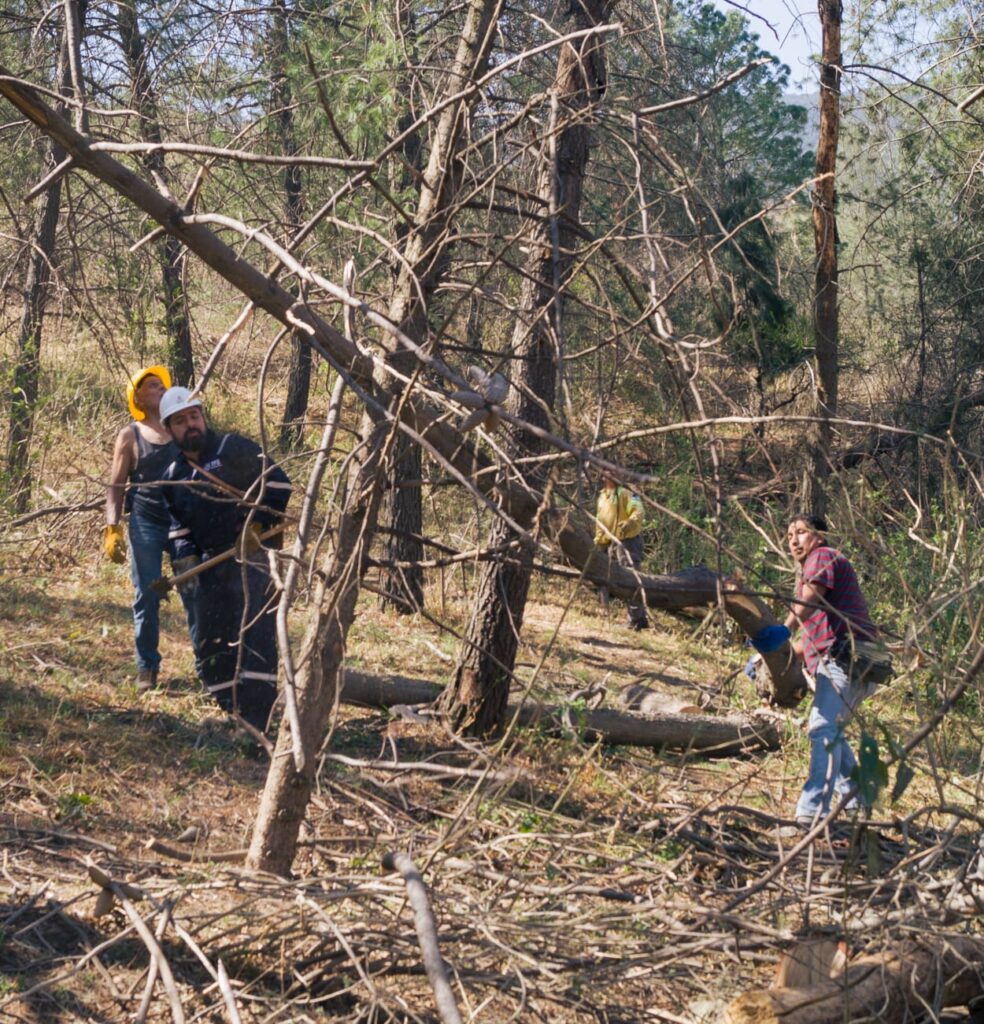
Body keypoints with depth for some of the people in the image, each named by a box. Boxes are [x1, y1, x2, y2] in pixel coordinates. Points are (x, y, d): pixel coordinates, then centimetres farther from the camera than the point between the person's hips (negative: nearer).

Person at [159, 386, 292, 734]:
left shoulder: (234, 448, -2)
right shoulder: (174, 475, 16)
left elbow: (277, 483, -7)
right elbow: (178, 524, 20)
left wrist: (256, 524, -16)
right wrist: (184, 555, 1)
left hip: (252, 554, -7)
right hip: (210, 565, 7)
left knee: (254, 637, -17)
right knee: (208, 644, 10)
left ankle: (255, 723, -21)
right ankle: (233, 713, 21)